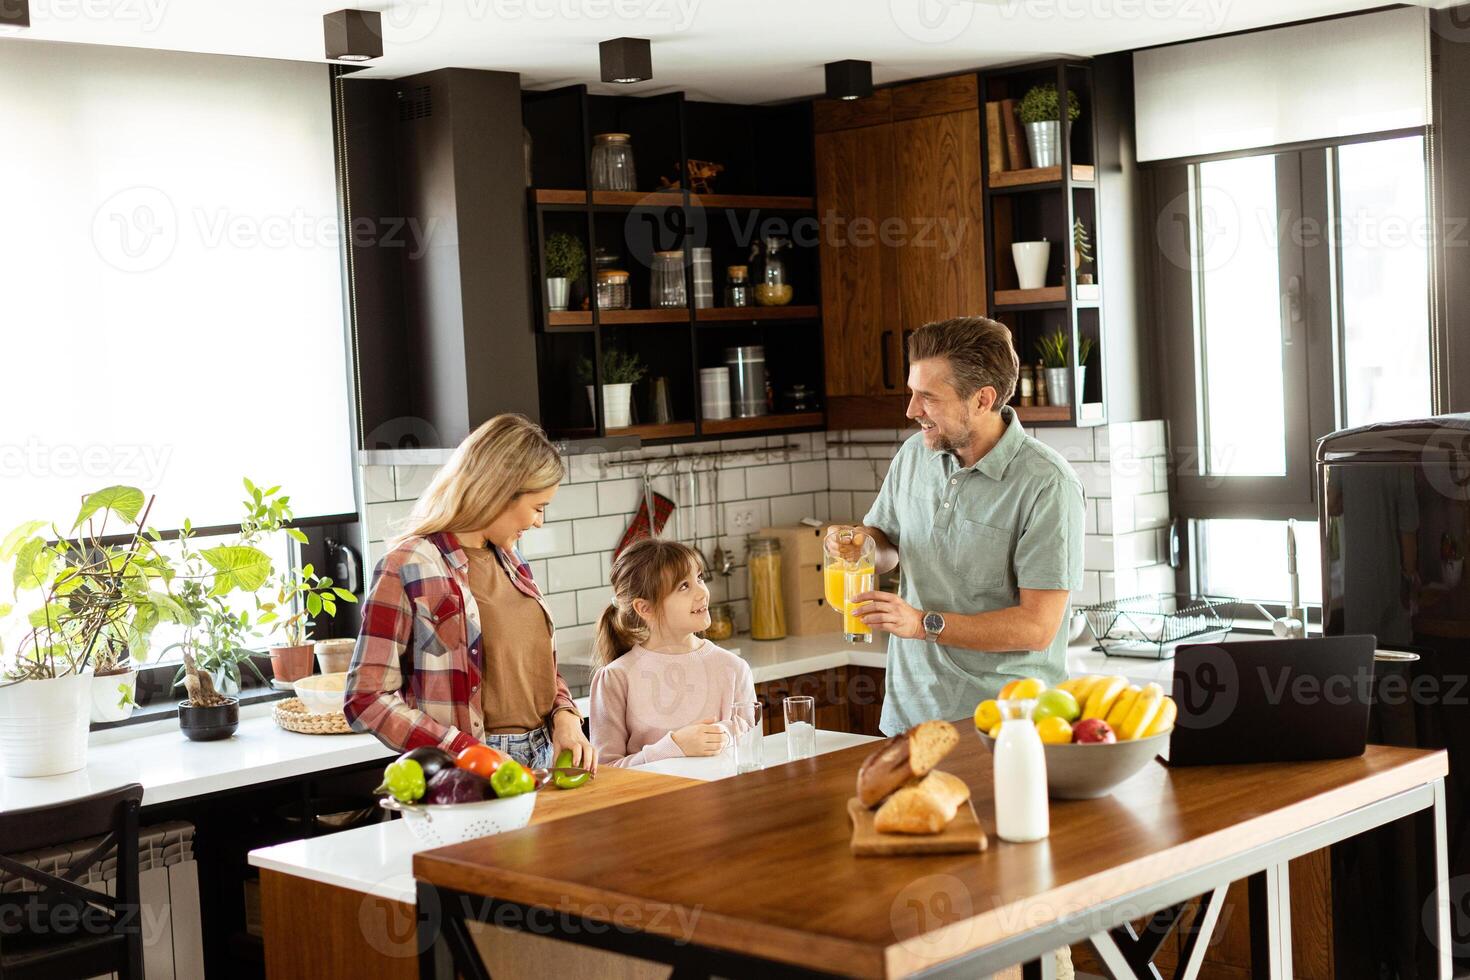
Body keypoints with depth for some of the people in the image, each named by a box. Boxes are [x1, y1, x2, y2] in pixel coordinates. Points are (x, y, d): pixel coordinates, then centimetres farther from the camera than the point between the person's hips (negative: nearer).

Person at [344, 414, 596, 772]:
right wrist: (469, 753, -18)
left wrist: (564, 717, 3)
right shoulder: (409, 568, -8)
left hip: (541, 758, 6)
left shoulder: (510, 561, 15)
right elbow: (366, 700, -11)